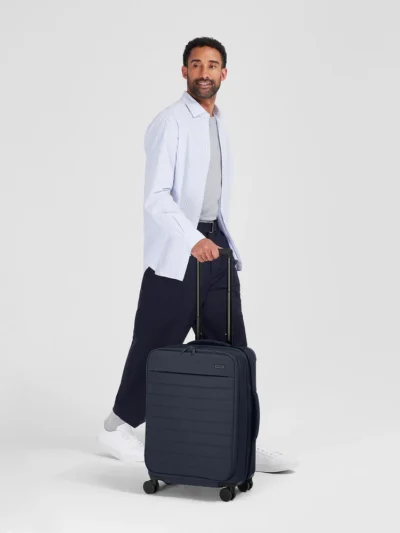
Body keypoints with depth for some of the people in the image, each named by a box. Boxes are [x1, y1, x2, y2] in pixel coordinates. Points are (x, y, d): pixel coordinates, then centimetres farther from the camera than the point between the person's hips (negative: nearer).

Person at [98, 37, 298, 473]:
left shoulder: (218, 122, 15)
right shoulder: (169, 123, -11)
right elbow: (156, 196, -20)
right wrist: (192, 239, -32)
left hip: (214, 242, 7)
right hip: (175, 248, -7)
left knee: (231, 346, 4)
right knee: (156, 343, 2)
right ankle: (118, 428, 21)